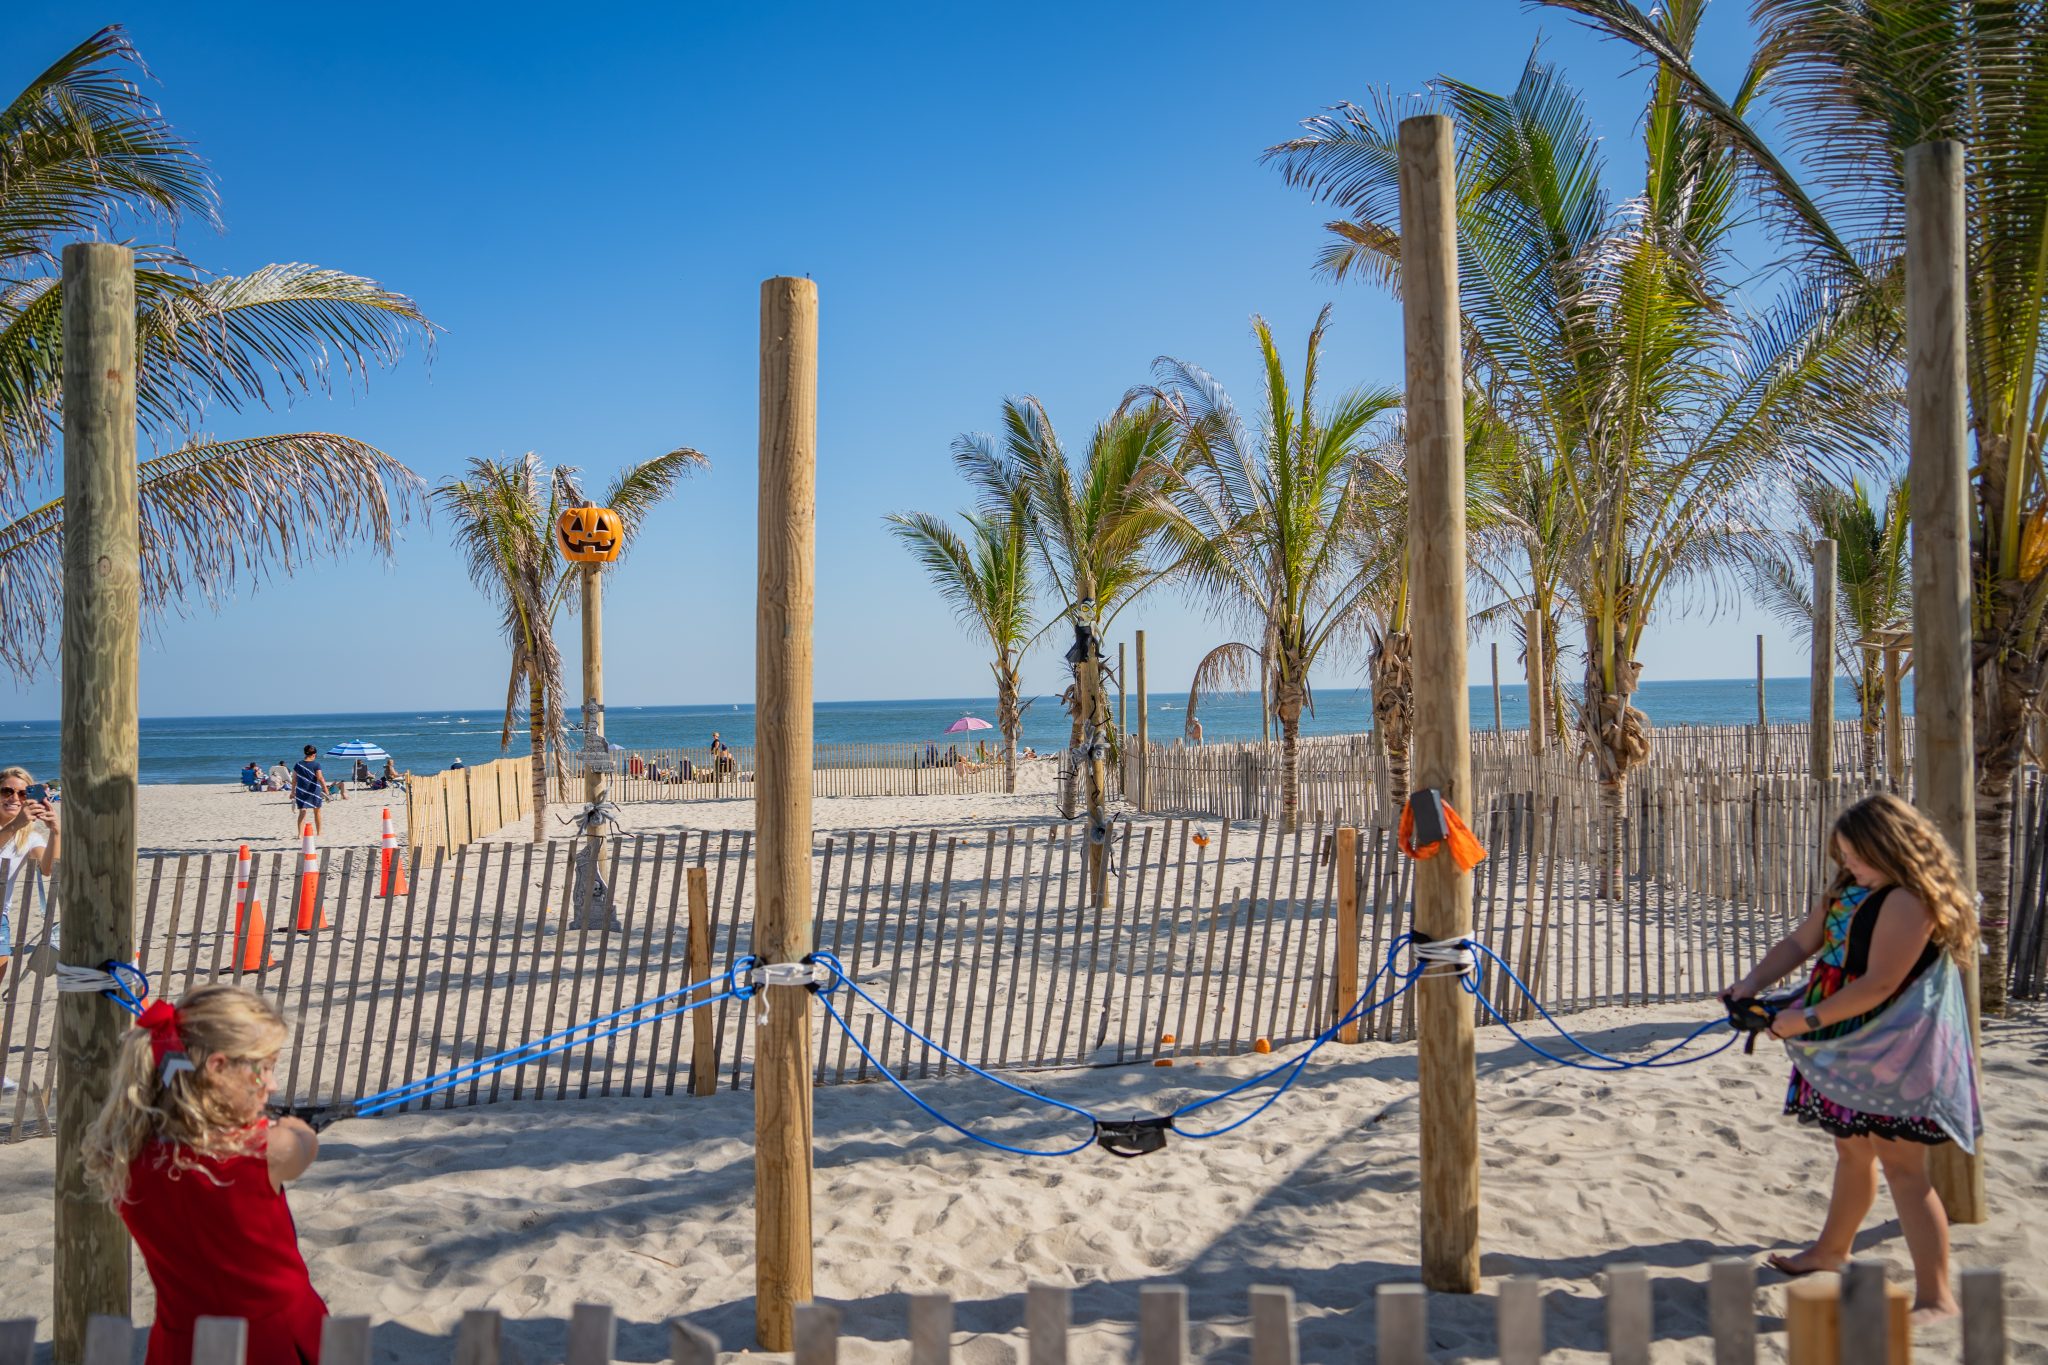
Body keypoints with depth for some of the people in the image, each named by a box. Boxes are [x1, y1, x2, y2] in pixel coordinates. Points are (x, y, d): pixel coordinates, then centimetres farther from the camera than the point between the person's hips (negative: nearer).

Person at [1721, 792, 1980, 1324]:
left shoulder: (1910, 900, -22)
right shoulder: (1851, 889, 8)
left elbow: (1878, 985, -25)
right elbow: (1801, 942, 11)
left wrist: (1807, 1020, -20)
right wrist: (1751, 985, -2)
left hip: (1900, 1051, -9)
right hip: (1854, 1045, 9)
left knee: (1900, 1165, -8)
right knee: (1852, 1150, 22)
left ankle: (1936, 1296, -2)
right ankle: (1832, 1250, 40)